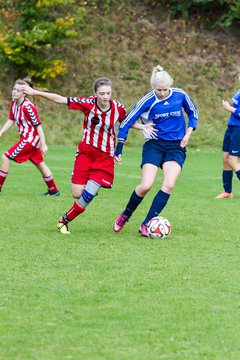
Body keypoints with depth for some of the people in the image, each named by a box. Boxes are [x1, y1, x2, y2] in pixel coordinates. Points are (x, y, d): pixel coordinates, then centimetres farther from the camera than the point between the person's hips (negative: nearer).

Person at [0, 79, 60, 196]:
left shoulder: (27, 107, -24)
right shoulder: (14, 103, 1)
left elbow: (38, 125, -21)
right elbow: (11, 121, 12)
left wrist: (43, 144, -20)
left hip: (30, 139, -9)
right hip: (26, 138, 9)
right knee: (40, 164, 17)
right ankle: (53, 191, 27)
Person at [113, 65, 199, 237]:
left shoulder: (180, 95, -5)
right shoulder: (148, 100, -11)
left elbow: (193, 112, 15)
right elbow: (126, 123, -6)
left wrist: (188, 133, 2)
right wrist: (119, 149, -8)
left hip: (176, 146, 2)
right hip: (154, 144, -2)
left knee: (169, 185, -19)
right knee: (146, 185, -14)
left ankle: (146, 224, -12)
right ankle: (125, 216, 13)